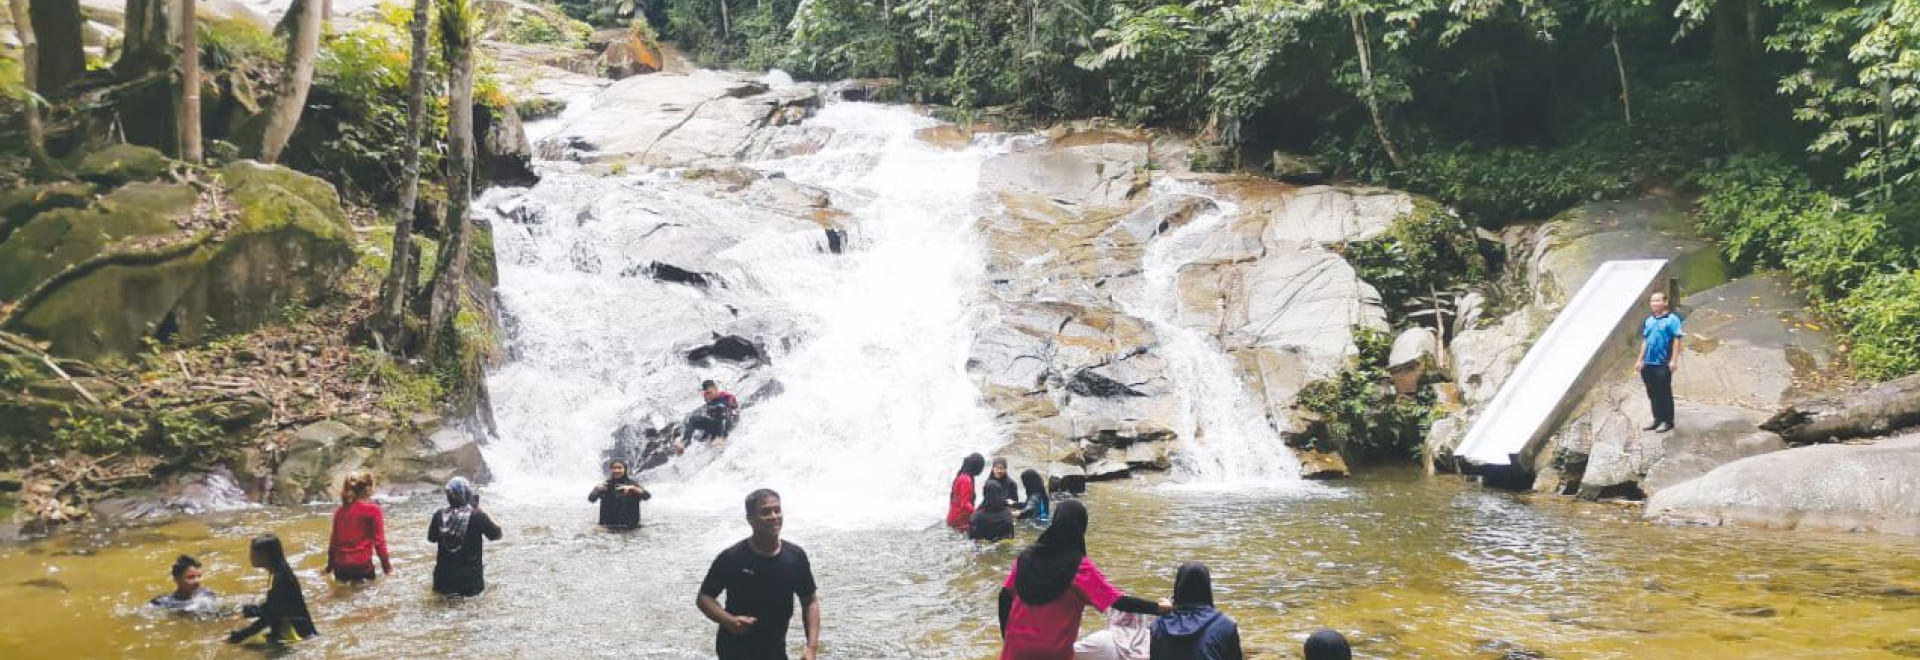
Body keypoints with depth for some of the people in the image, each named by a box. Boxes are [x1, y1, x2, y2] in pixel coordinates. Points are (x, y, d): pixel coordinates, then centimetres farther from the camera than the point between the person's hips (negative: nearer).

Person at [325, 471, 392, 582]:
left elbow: (333, 541, 14)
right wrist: (386, 567, 3)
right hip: (362, 564, -4)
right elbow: (379, 541, -5)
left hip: (340, 566, 4)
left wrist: (329, 567, 25)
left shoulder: (339, 511, 9)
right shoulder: (373, 510, -4)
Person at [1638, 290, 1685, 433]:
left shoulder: (1672, 319, -7)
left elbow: (1676, 340, -11)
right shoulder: (1649, 321, 14)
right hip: (1649, 364, 7)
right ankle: (1658, 419, 23)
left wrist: (1674, 360, -17)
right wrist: (1640, 360, 16)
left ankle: (1668, 421, 8)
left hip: (1663, 364, -7)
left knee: (1664, 393, -1)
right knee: (1652, 393, 12)